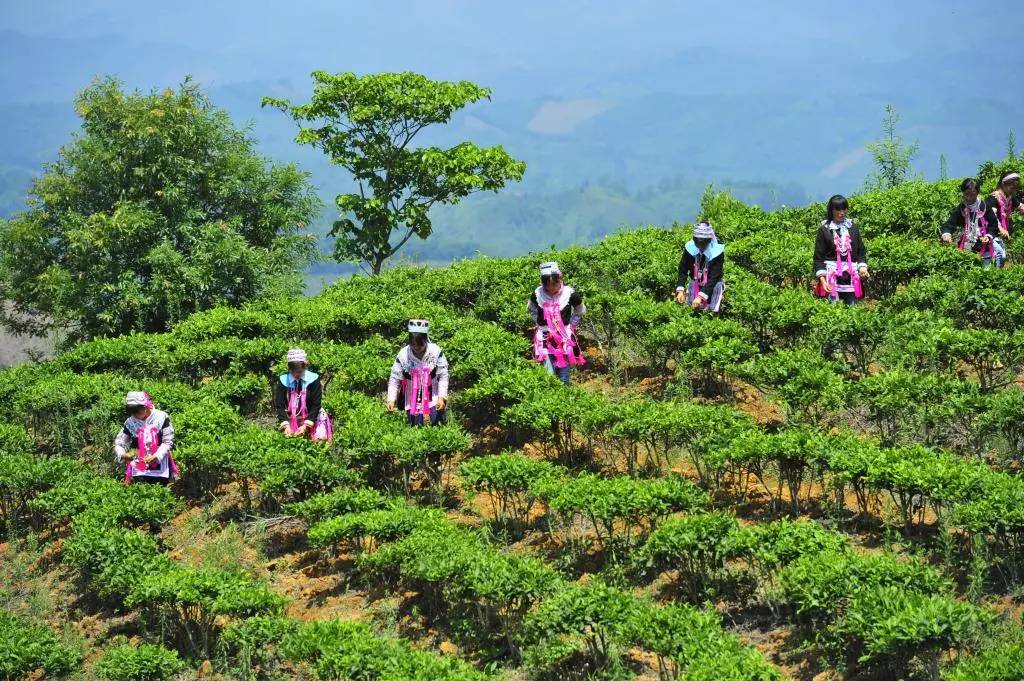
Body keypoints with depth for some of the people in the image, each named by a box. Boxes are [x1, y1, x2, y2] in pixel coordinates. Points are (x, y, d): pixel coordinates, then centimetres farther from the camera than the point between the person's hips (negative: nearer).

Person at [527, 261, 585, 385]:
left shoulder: (570, 294, -10)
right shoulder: (537, 294, -6)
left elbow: (581, 312, 10)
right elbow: (530, 310, 17)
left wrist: (570, 325, 3)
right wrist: (540, 322, 8)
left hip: (565, 338, 0)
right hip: (545, 339, 0)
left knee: (564, 379, 3)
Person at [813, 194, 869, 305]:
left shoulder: (853, 228, 12)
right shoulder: (824, 230, 2)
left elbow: (861, 251, 14)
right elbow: (818, 257, 0)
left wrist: (862, 267, -4)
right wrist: (822, 279, -10)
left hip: (851, 277, 3)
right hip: (832, 276, -3)